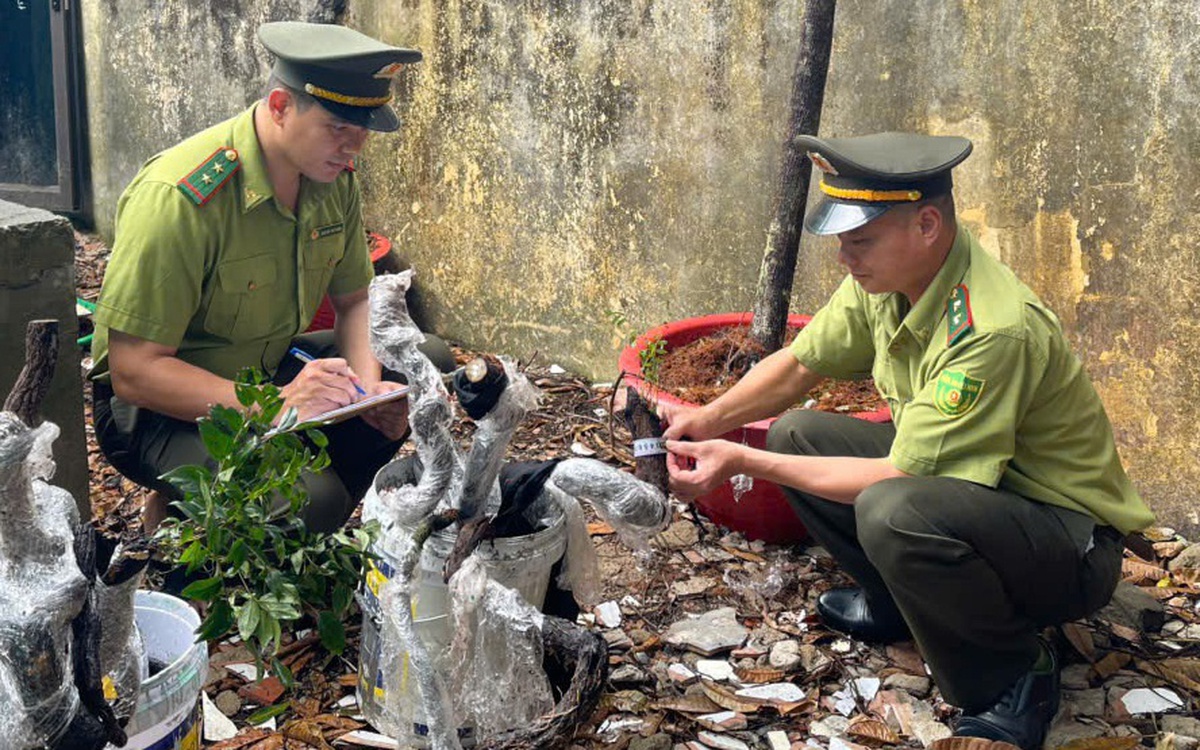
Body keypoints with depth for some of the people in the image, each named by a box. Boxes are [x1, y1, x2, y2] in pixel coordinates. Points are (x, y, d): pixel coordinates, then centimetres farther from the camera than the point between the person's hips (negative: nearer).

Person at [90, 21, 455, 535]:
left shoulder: (335, 178, -4)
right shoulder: (177, 197, -27)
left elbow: (355, 302, 8)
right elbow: (134, 372, -27)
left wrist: (367, 388, -15)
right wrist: (278, 406, -38)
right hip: (165, 408, -8)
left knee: (428, 361, -5)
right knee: (310, 501, -32)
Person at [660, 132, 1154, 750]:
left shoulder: (991, 330, -33)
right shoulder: (883, 277, -7)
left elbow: (895, 477, -30)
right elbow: (799, 364, 8)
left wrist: (743, 461, -27)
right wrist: (710, 419, -9)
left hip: (1071, 545, -8)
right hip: (955, 482, 8)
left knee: (891, 510, -37)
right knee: (794, 434, 0)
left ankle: (1014, 681, -11)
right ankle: (895, 602, 15)